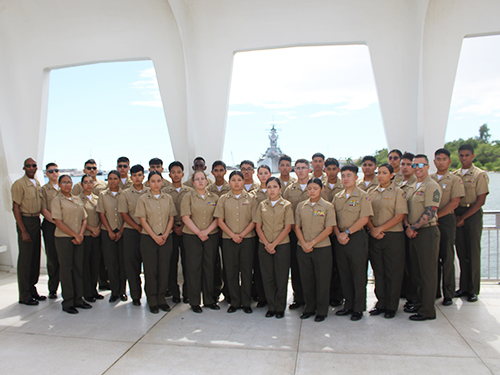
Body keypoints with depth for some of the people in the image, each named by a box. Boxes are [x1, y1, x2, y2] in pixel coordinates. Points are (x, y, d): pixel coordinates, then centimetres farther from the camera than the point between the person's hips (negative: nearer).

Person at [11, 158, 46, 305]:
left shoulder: (37, 183, 12)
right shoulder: (19, 184, -10)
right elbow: (15, 208, -13)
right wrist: (23, 231, -16)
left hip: (36, 221, 7)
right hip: (25, 221, -7)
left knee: (36, 257, 12)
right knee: (25, 258, -2)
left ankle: (32, 290, 23)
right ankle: (24, 295, 7)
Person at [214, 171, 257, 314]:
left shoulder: (250, 198, 5)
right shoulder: (223, 199, 6)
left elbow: (254, 220, 0)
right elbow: (220, 220, 2)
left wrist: (242, 234, -11)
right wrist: (232, 235, -9)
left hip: (247, 239, -1)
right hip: (228, 240, 1)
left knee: (246, 270, 3)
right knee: (231, 270, 4)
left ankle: (246, 303, 14)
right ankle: (235, 302, 16)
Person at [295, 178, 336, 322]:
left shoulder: (327, 206, -2)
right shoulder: (301, 206, 8)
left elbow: (328, 229, -8)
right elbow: (297, 227, 6)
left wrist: (312, 243, -13)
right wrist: (304, 244, -9)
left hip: (322, 248, -3)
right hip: (303, 249, 3)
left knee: (322, 280, 3)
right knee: (306, 279, 10)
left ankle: (322, 311, 18)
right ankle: (309, 308, 25)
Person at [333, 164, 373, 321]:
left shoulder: (362, 196, -4)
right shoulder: (337, 197, 12)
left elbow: (364, 219, -12)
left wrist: (347, 232, -15)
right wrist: (338, 234, -7)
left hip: (357, 237, -5)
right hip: (340, 239, 5)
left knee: (358, 274, 1)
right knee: (344, 273, 10)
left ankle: (358, 308, 12)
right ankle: (348, 305, 22)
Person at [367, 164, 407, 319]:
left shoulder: (397, 192, 0)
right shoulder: (371, 192, 12)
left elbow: (400, 216, -9)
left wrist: (380, 228, -14)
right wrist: (372, 229, -8)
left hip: (393, 236, -4)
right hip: (374, 237, 4)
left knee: (393, 272, 2)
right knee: (378, 271, 9)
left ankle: (391, 306, 14)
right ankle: (381, 304, 20)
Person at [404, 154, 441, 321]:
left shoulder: (432, 186, -11)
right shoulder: (413, 187, 16)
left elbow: (430, 213, -19)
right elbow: (406, 209, 16)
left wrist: (413, 227, -13)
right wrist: (407, 225, -2)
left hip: (427, 232, -8)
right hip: (414, 233, 8)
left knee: (428, 272, 0)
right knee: (417, 271, 15)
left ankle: (427, 310, 8)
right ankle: (419, 304, 28)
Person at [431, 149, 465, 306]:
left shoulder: (455, 180, 4)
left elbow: (454, 202, -7)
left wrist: (437, 215, -13)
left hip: (446, 220, -3)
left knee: (447, 257, -1)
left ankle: (448, 294, 8)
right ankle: (434, 291, 15)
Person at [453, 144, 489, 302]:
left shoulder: (480, 175, -3)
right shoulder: (455, 175, 11)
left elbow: (480, 201, -8)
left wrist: (463, 217, -11)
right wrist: (456, 216, -3)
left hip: (473, 214, -4)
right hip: (457, 215, 4)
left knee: (473, 252, -1)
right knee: (461, 252, 7)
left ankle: (473, 290, 9)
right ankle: (464, 287, 17)